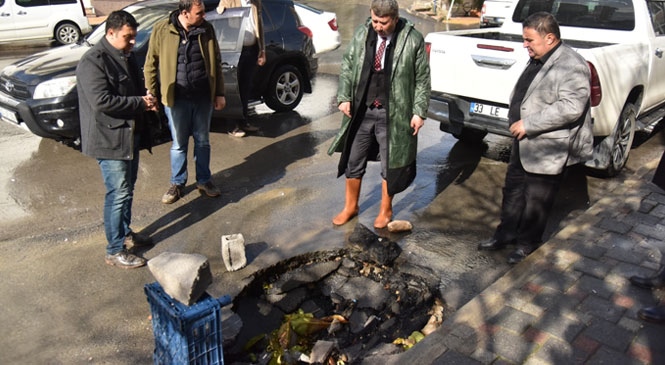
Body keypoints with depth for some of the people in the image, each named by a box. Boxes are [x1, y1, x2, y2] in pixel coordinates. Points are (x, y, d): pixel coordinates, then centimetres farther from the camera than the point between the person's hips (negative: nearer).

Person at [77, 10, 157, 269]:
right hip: (109, 139, -9)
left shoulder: (126, 57, 11)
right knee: (118, 194, -5)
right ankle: (115, 251, 7)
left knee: (127, 189, 19)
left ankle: (125, 233, 37)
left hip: (130, 134, 9)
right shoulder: (92, 61, -18)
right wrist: (140, 103, -21)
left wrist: (146, 100, 0)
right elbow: (101, 101, -27)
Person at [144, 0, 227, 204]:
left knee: (203, 141, 13)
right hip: (176, 98, -2)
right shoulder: (162, 30, -7)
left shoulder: (206, 30, 0)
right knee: (179, 144, 10)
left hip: (203, 97, 2)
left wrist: (219, 93, 5)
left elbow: (216, 63, 7)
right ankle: (177, 184, 26)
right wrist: (151, 94, 0)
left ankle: (204, 181, 29)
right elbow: (151, 64, 0)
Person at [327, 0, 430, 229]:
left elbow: (422, 79, -5)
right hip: (361, 110, 3)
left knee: (389, 165, 10)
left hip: (392, 113, -3)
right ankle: (350, 206, 31)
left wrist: (419, 111, -9)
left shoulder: (413, 40, -9)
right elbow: (347, 66, 8)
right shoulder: (361, 34, 0)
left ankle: (385, 211, 29)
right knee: (353, 161, 12)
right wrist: (344, 97, -2)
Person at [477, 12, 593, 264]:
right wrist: (516, 122, 8)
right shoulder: (536, 61, 9)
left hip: (548, 149, -9)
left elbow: (571, 108, -28)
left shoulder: (572, 66, -20)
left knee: (536, 200, 6)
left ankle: (528, 243, 25)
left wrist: (528, 124, -26)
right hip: (524, 142, 9)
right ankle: (506, 233, 35)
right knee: (513, 189, 19)